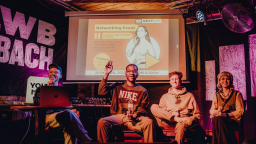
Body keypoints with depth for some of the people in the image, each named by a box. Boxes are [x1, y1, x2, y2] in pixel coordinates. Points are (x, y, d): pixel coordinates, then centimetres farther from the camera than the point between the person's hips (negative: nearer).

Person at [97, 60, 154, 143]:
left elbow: (143, 109, 13)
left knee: (149, 122, -32)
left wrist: (134, 115, -10)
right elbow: (101, 92, 6)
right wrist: (106, 74, 2)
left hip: (135, 118, 0)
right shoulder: (117, 87, 19)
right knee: (101, 122, -30)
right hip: (118, 117, 1)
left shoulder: (142, 91, 18)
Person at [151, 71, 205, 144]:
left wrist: (190, 120, -7)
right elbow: (159, 111, 11)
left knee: (180, 125, -41)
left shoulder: (189, 96, 22)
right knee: (153, 107, -23)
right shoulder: (165, 97, 25)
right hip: (169, 122, 2)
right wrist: (172, 115, -8)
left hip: (185, 122, -2)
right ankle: (176, 119, -31)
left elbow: (197, 114, 16)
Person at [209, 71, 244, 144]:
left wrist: (227, 114, -13)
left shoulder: (237, 94, 11)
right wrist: (217, 111, -9)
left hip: (232, 120, -2)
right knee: (217, 119, -37)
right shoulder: (216, 95, 20)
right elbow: (211, 111, 16)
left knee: (219, 120, -38)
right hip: (218, 119, 3)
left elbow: (240, 111, 2)